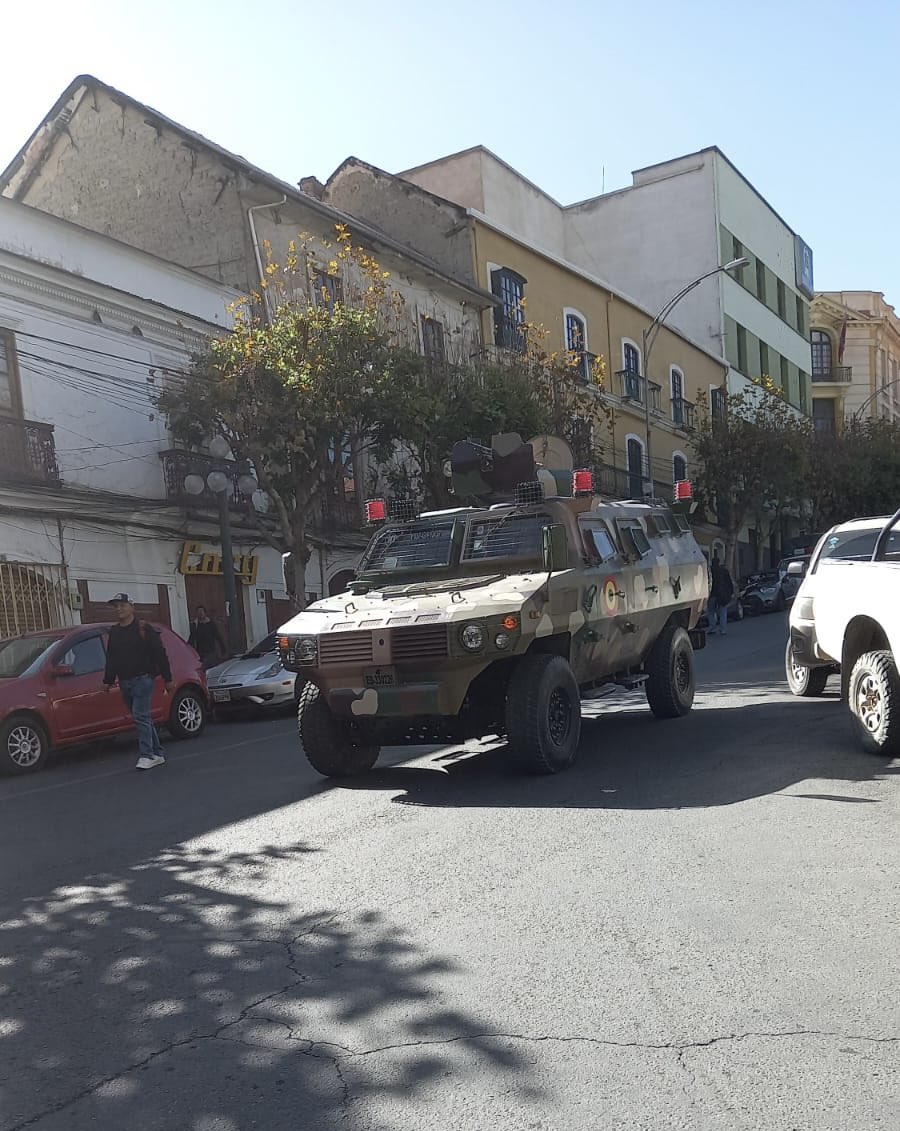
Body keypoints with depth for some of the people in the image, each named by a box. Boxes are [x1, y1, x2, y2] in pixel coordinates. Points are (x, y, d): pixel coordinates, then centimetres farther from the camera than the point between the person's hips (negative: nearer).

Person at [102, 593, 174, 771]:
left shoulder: (144, 629, -5)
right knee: (142, 718, 9)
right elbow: (111, 659, 23)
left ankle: (146, 755, -13)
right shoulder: (114, 632, 15)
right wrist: (108, 681, 19)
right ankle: (157, 754, 16)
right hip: (125, 682, 7)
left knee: (140, 716, -15)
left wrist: (168, 679, -8)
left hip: (143, 679, -7)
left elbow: (160, 655, -6)